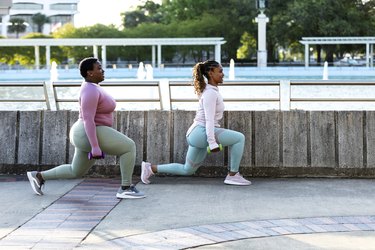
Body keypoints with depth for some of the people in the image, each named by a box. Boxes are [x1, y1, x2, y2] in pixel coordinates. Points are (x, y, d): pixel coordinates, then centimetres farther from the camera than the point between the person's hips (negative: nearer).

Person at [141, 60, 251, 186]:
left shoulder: (211, 91, 17)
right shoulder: (210, 93, -13)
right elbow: (209, 120, -20)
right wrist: (212, 143, -25)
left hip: (199, 134, 10)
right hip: (201, 132, -10)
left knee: (187, 170, 18)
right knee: (239, 138, -15)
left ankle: (151, 168, 21)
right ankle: (233, 175, -8)